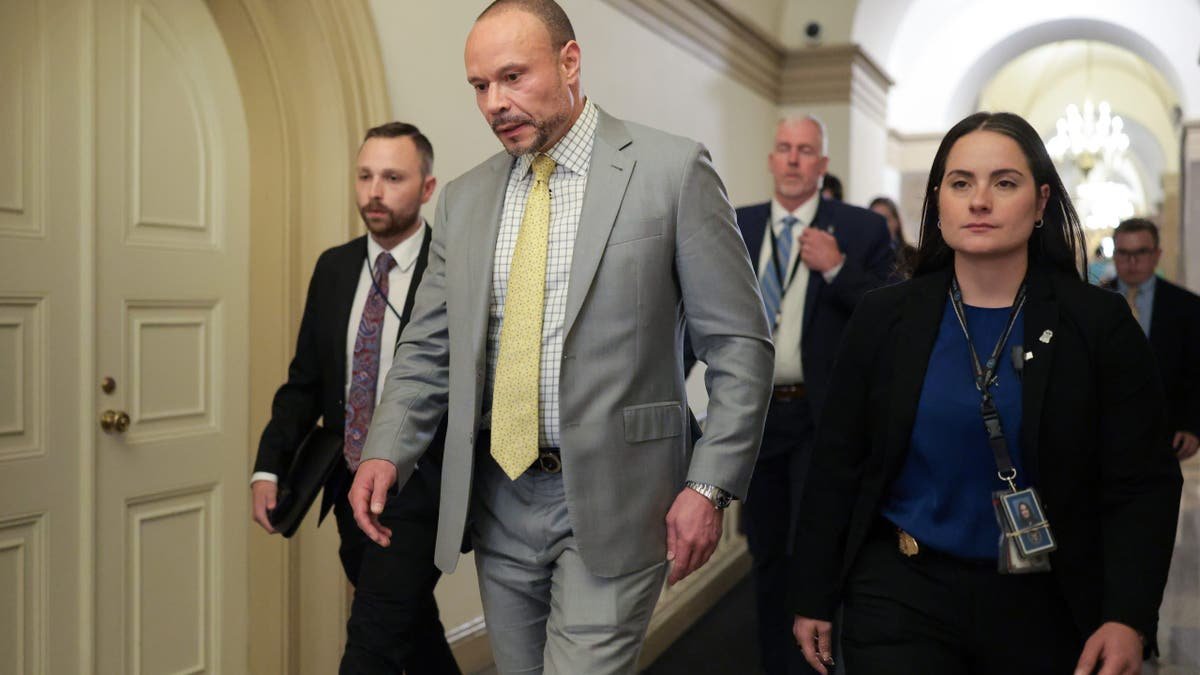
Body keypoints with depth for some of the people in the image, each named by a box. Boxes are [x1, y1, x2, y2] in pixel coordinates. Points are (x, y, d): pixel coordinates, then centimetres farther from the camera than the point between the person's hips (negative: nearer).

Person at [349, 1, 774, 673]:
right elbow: (429, 347, 11)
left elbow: (740, 345, -6)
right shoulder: (464, 198, 8)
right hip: (497, 499, 5)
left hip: (612, 500, -4)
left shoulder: (672, 170, -6)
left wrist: (709, 485, -12)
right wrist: (387, 450, -6)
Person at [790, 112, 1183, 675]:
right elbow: (836, 467, 1)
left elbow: (1141, 486, -5)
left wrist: (1128, 618, -17)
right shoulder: (883, 318, -3)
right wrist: (813, 596, 2)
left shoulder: (1099, 325, -5)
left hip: (1046, 606, 1)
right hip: (900, 595, 0)